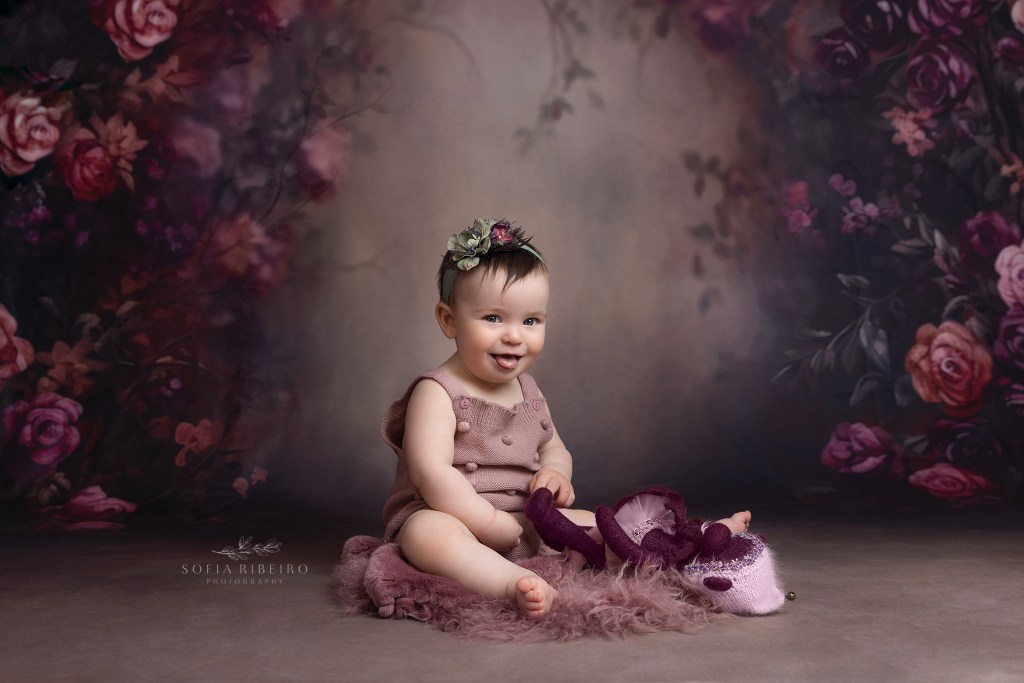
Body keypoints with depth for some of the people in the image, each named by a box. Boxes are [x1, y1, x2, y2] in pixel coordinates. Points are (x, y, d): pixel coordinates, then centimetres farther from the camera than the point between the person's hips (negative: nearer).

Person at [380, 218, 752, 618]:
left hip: (523, 526, 8)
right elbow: (432, 473, -21)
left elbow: (553, 447, 23)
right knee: (426, 532, -40)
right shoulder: (437, 392, -12)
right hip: (452, 518, -7)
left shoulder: (527, 391, 13)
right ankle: (516, 585, -60)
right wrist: (489, 523, -23)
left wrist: (556, 472, -1)